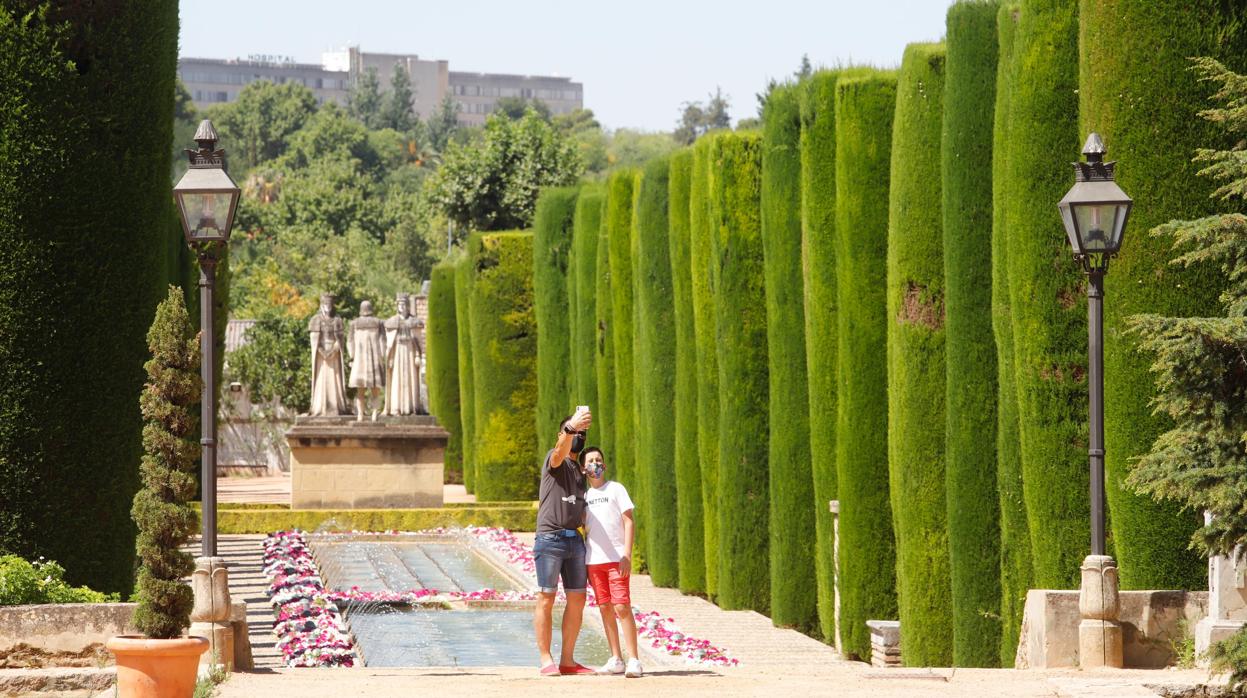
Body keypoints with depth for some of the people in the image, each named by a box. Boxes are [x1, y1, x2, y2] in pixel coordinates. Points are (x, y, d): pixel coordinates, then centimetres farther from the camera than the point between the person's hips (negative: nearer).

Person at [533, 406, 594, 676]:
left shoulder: (580, 471, 22)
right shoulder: (555, 461, -3)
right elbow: (561, 450, -29)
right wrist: (571, 426, -48)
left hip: (575, 540, 7)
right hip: (550, 539, -7)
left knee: (577, 600, 5)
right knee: (546, 599, -5)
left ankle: (567, 661, 12)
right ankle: (546, 661, -4)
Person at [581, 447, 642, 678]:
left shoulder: (616, 489, 3)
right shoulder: (584, 496, 16)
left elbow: (629, 522, -2)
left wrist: (627, 555, -12)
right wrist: (582, 563, 11)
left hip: (616, 559, -5)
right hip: (593, 560, 5)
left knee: (622, 607, -12)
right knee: (605, 608, 5)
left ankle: (634, 660, -13)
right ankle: (616, 660, 9)